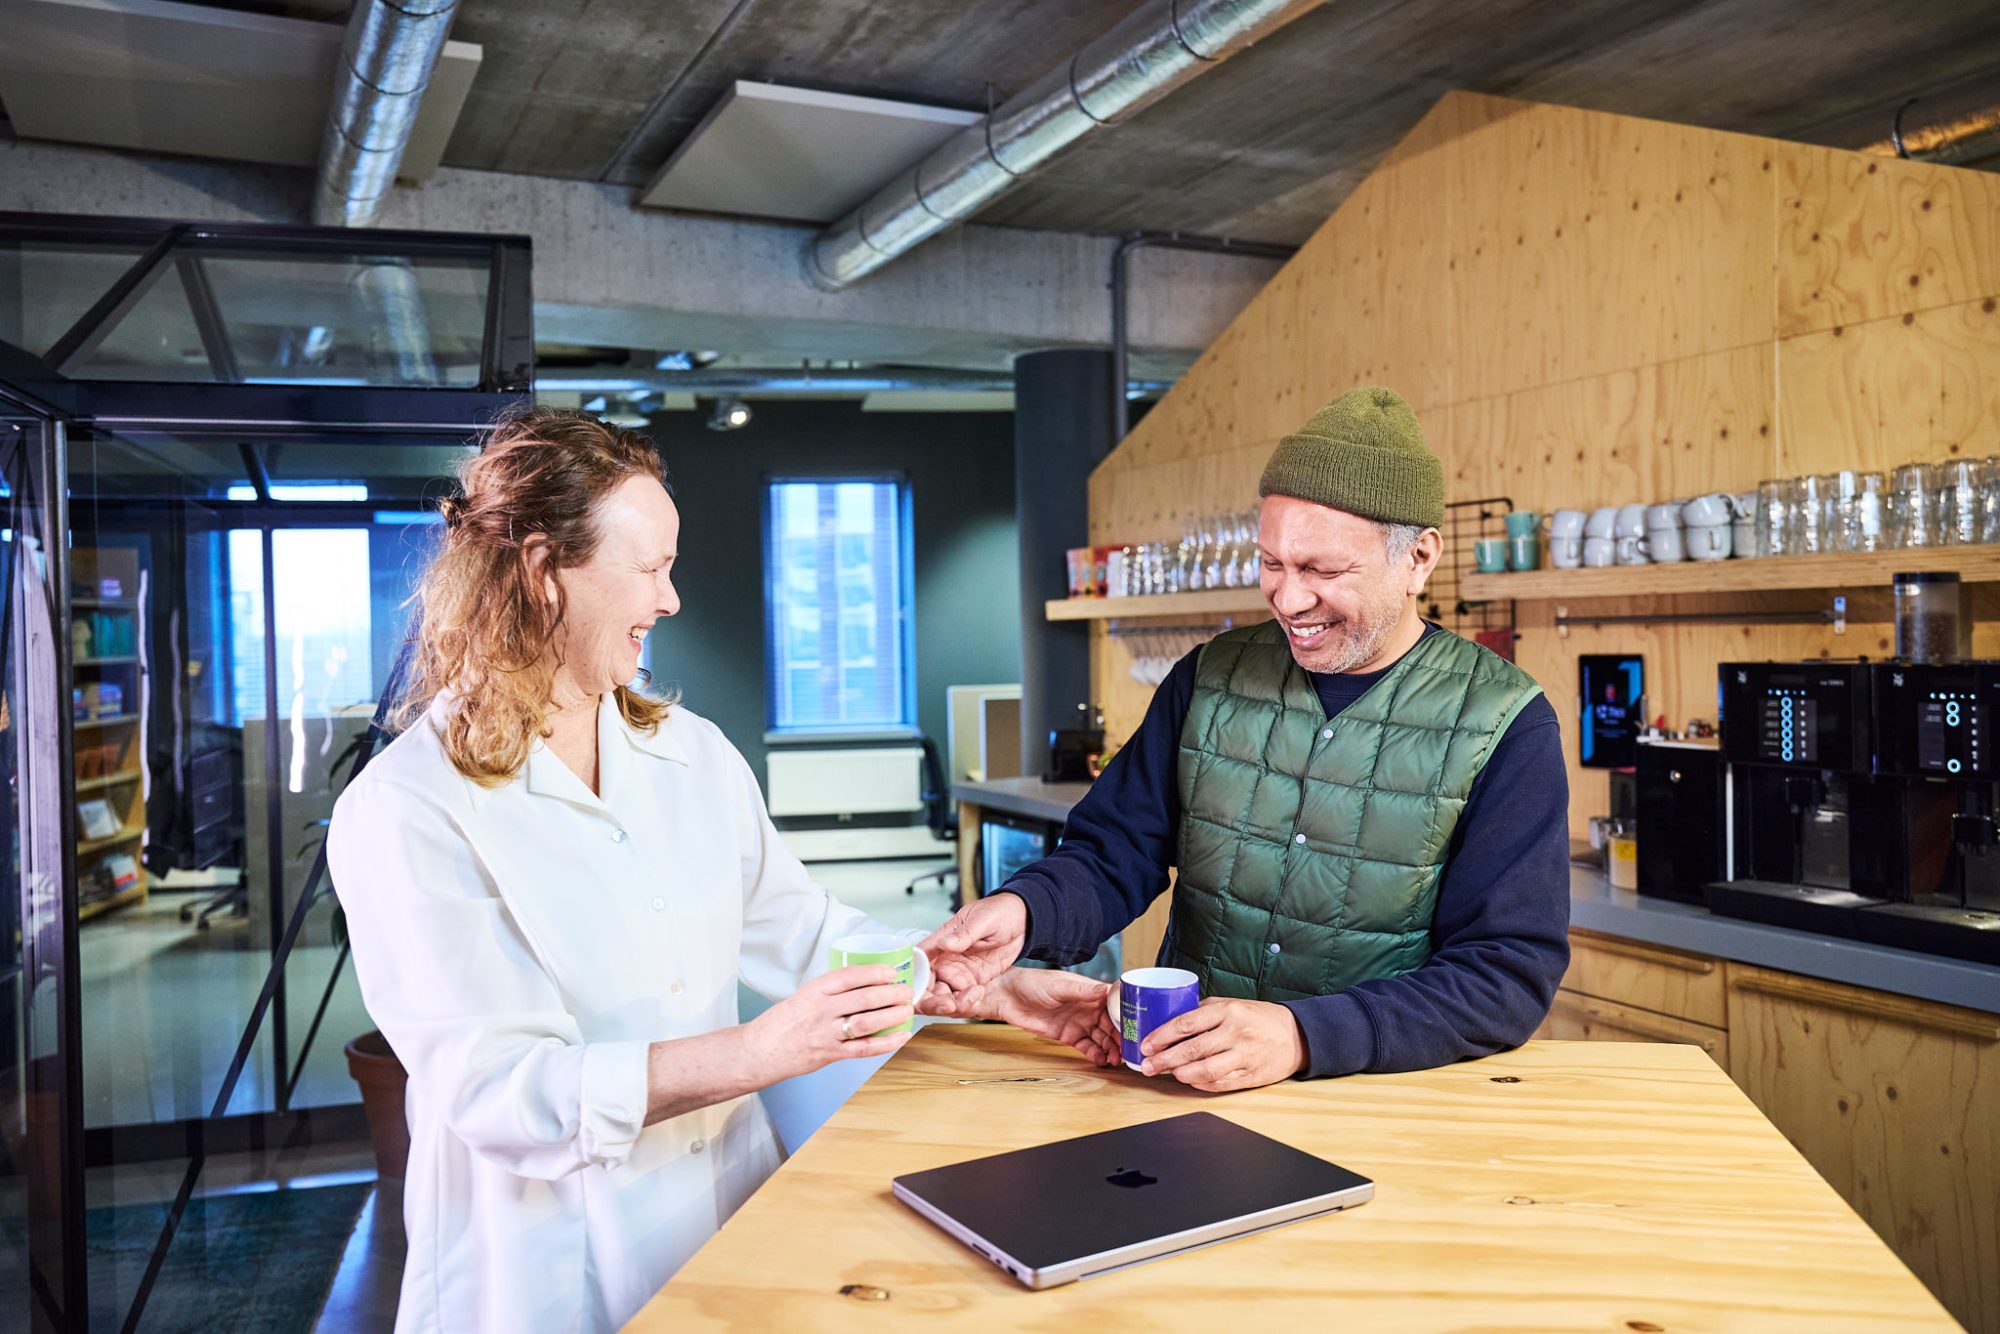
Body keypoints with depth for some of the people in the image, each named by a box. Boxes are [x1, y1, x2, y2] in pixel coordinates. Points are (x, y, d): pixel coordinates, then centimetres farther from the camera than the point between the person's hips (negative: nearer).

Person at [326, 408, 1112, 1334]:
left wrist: (995, 989, 1)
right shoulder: (405, 809, -13)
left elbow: (803, 930, 10)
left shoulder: (693, 753, 6)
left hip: (734, 1210, 5)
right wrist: (757, 1053, -28)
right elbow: (494, 1086, -20)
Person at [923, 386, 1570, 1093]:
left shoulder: (1505, 725, -6)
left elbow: (1510, 970, -12)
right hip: (1178, 1088, 2)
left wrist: (1304, 1036, -26)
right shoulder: (1210, 678, 4)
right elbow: (1112, 856, 5)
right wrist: (1024, 909, -18)